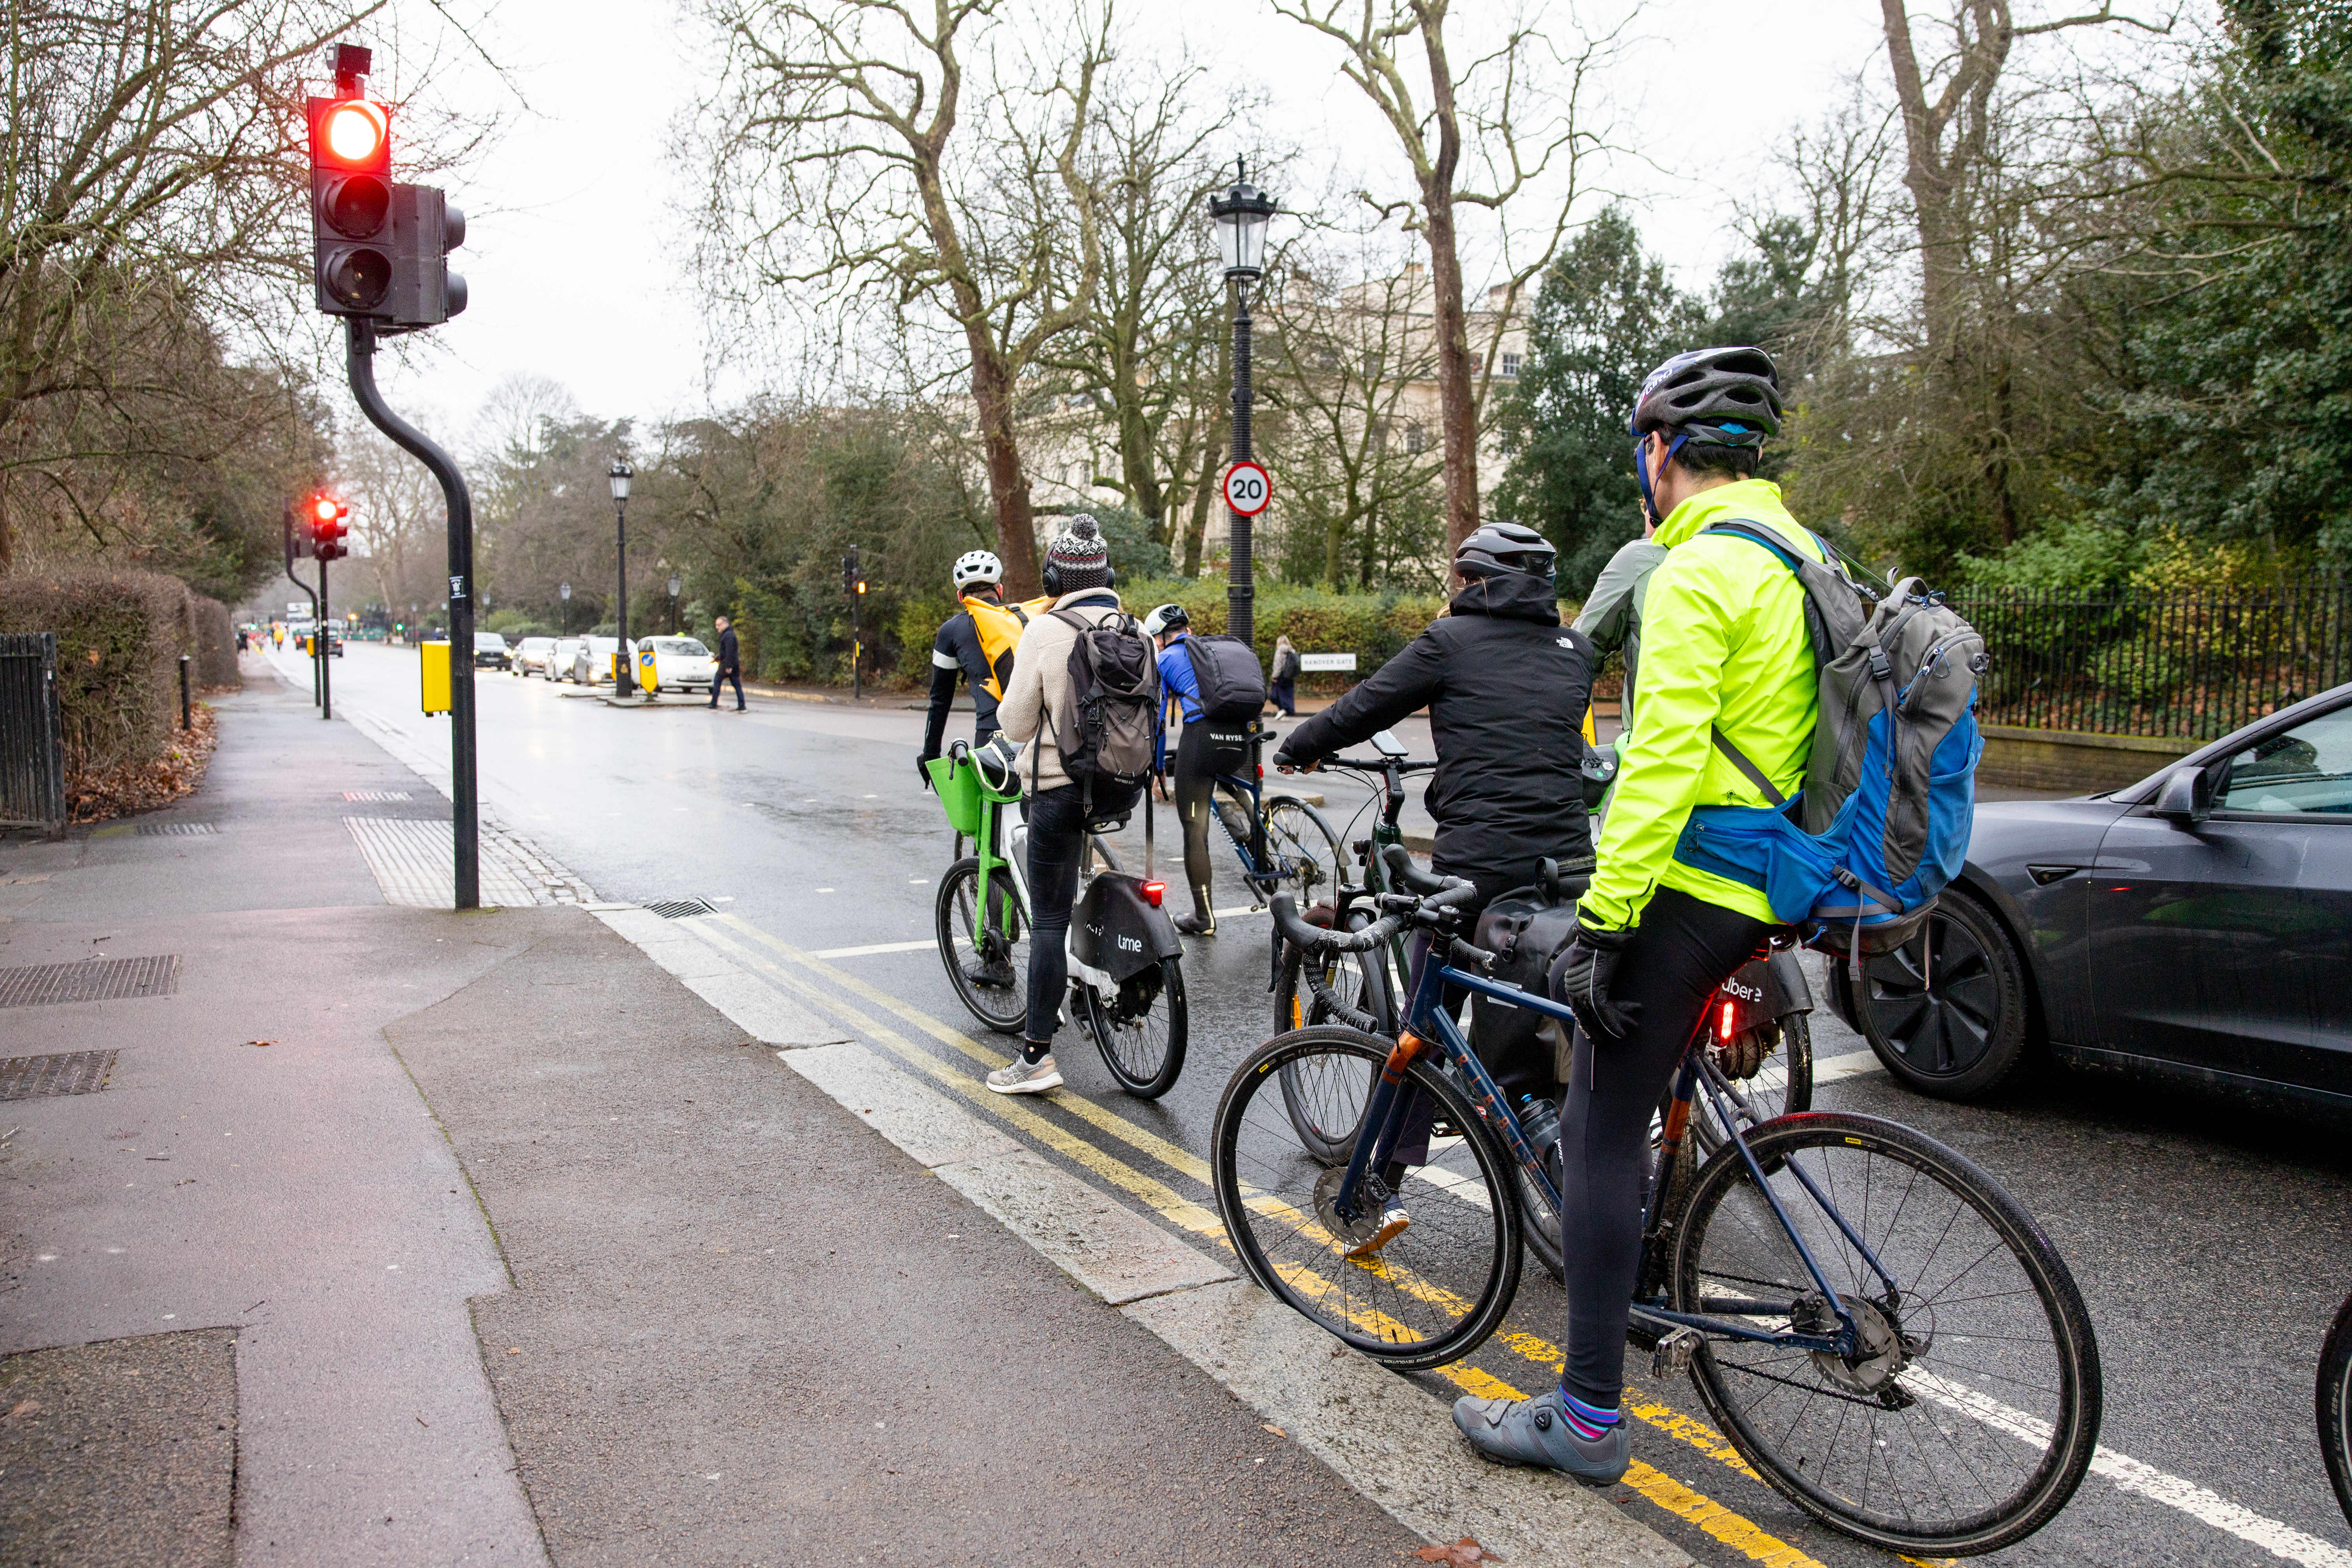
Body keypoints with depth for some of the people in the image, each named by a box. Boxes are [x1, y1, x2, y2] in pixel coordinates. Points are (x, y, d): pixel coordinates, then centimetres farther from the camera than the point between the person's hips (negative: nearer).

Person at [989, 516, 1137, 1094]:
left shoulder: (1046, 632, -12)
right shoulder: (1135, 629, 4)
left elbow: (1016, 724, -7)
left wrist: (1007, 707, 14)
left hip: (1062, 786, -5)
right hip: (1125, 786, 5)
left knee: (1050, 919, -2)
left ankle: (1038, 1056, 0)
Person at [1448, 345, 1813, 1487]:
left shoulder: (1697, 571, -17)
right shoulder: (1801, 558, 14)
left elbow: (1663, 762, -24)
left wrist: (1604, 922, -21)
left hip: (1691, 887, -10)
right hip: (1769, 889, 10)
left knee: (1602, 1130, -4)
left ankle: (1589, 1417, 1)